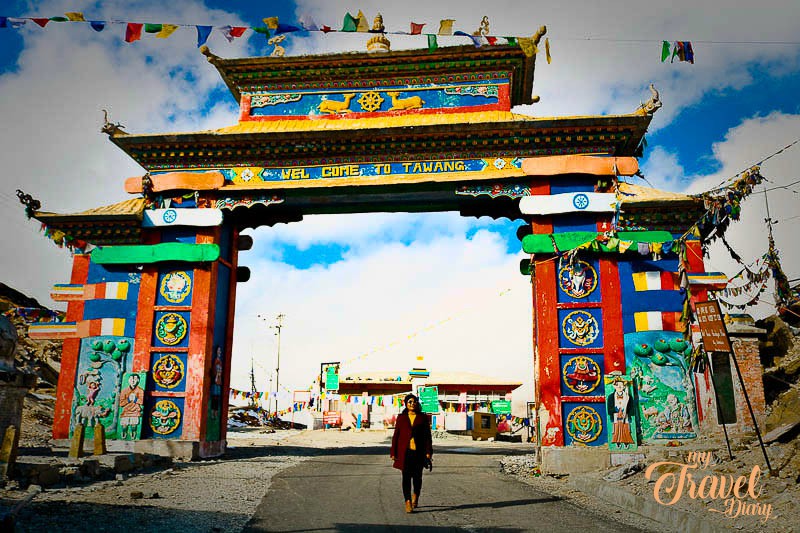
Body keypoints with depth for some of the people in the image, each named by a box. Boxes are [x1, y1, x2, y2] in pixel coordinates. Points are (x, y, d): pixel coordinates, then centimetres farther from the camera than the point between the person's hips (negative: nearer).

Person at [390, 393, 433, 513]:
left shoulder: (423, 417, 6)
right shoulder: (401, 418, 7)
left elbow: (427, 436, 4)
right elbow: (396, 435, 7)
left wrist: (428, 452, -4)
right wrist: (393, 453, 2)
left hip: (419, 452, 0)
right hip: (404, 452, 0)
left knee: (417, 476, 9)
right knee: (406, 477, -4)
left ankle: (415, 496, 35)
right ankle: (408, 502, -2)